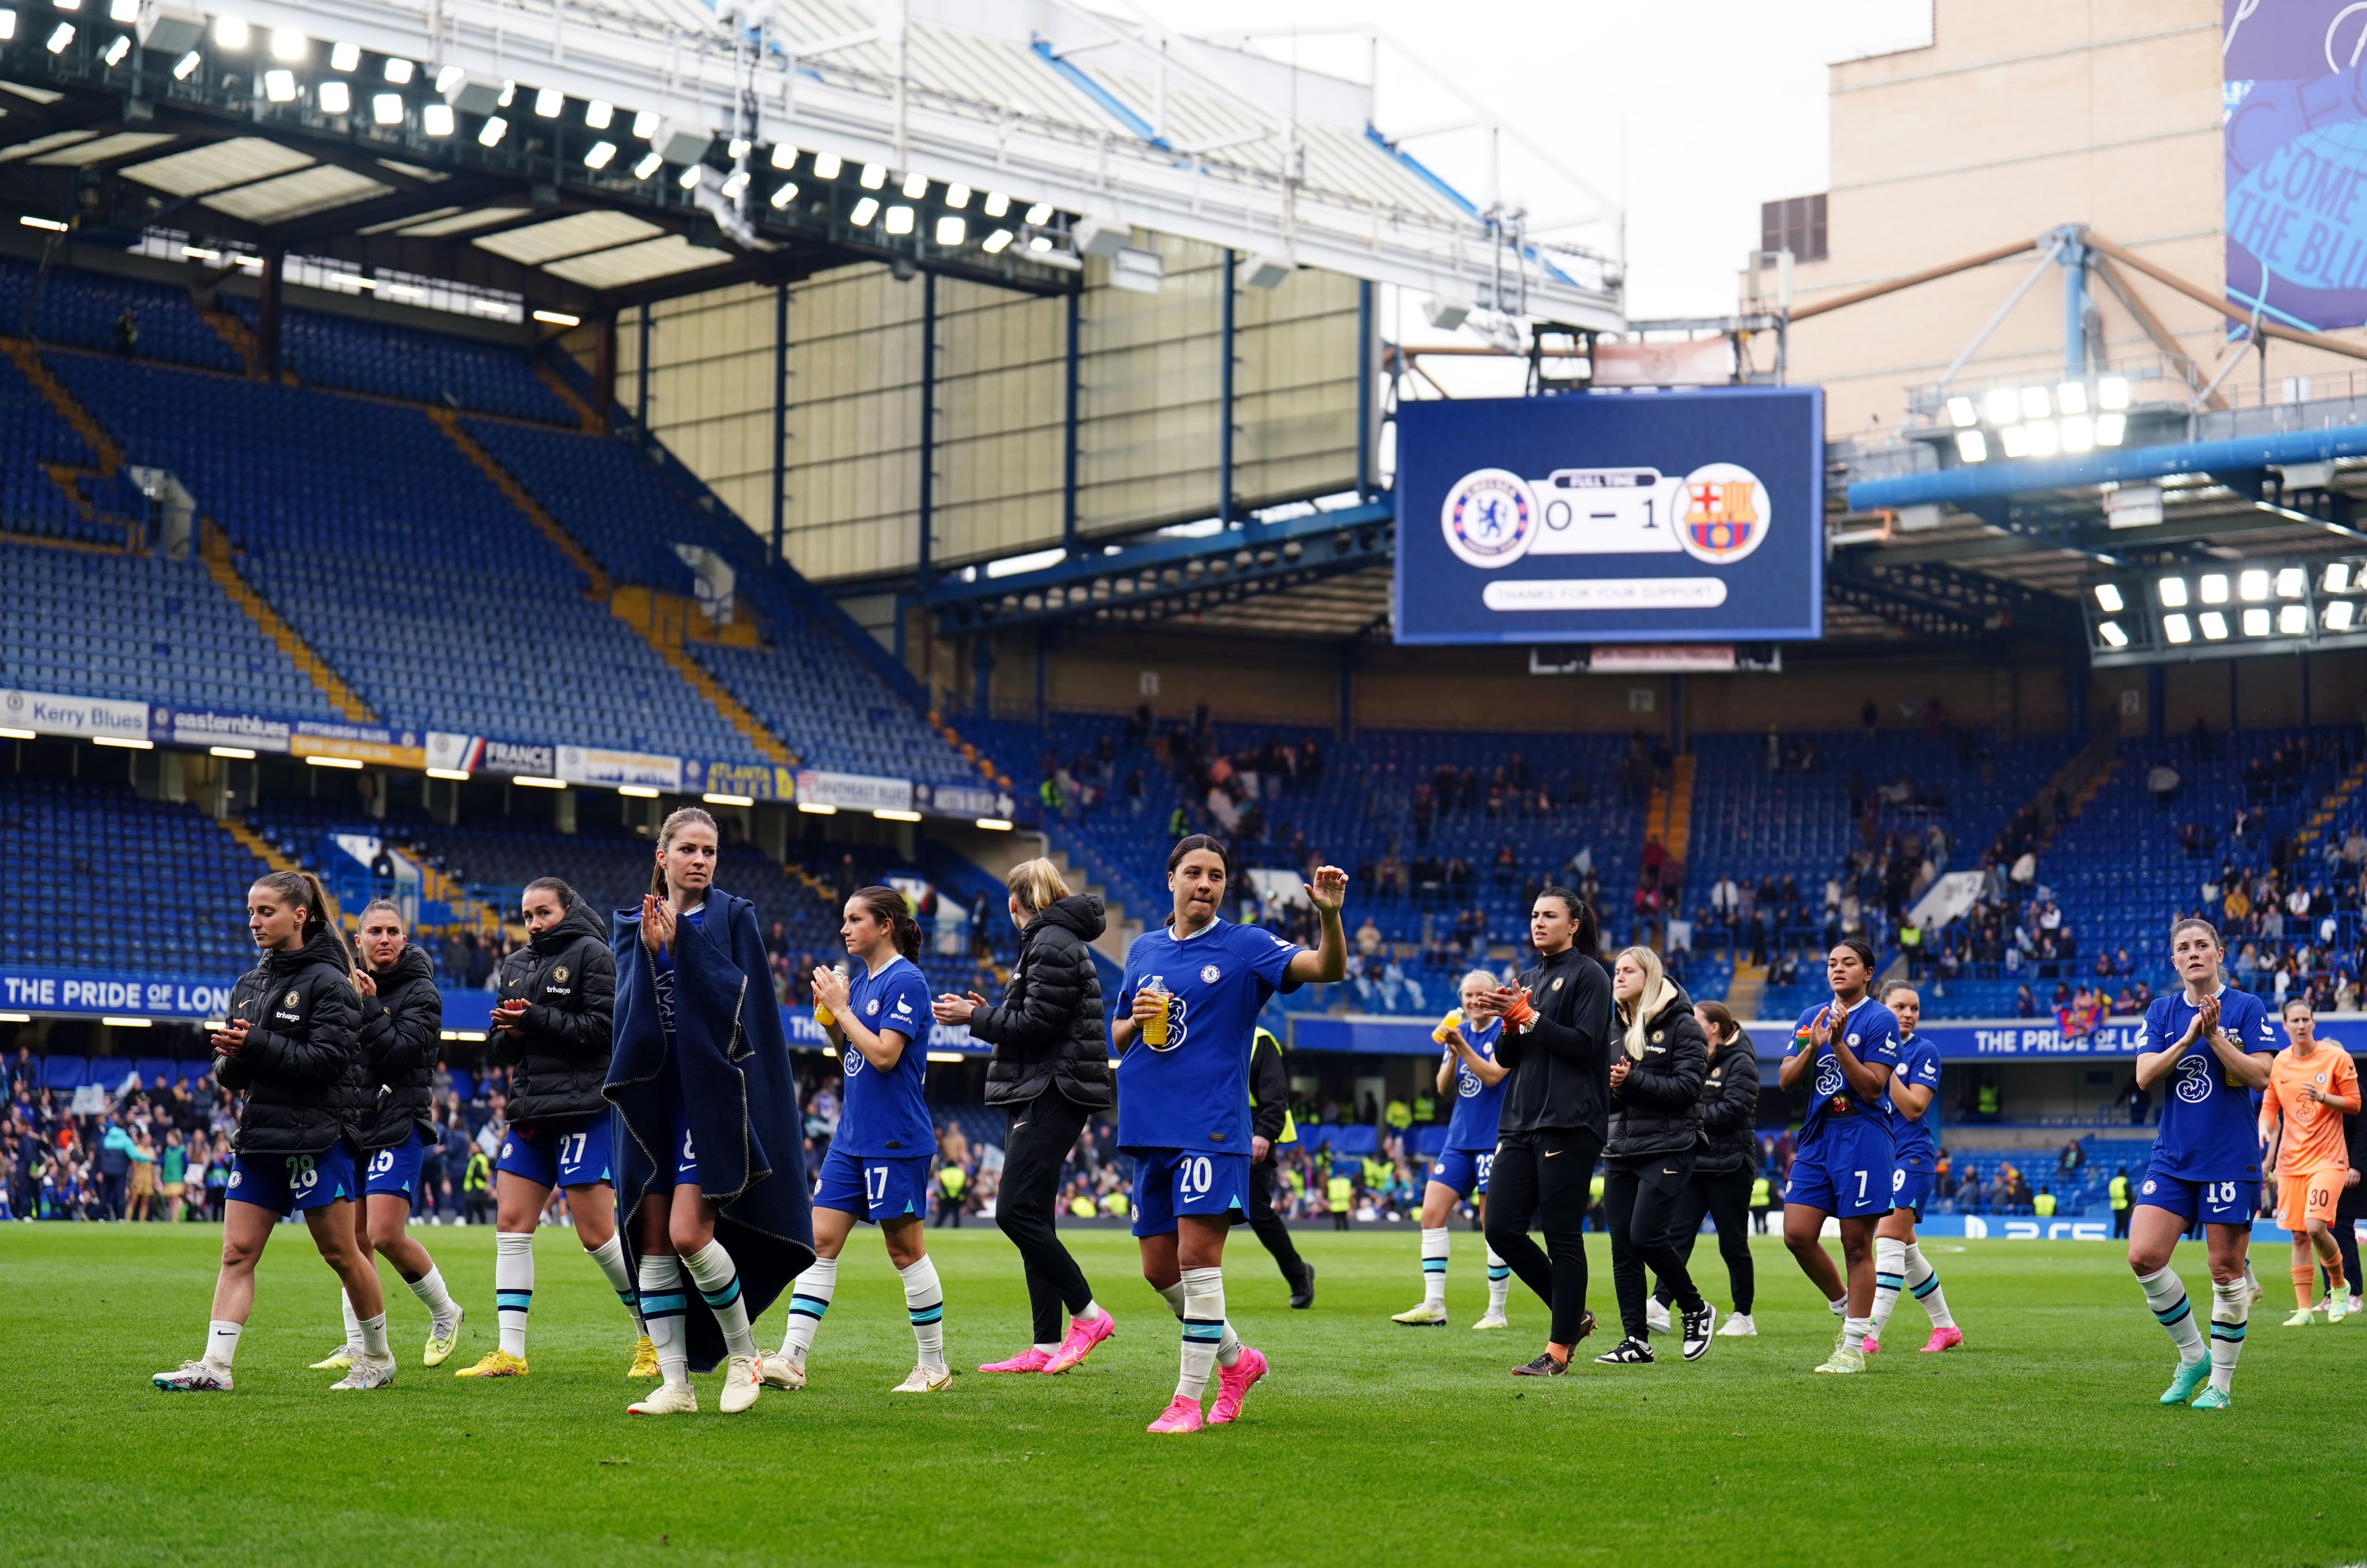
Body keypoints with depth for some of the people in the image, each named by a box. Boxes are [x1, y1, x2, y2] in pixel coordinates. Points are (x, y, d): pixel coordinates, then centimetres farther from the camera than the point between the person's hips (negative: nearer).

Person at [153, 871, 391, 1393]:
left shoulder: (327, 982, -7)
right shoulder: (249, 985, 15)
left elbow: (328, 1058, -17)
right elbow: (228, 1072, 16)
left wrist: (256, 1046, -21)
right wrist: (230, 1058, -8)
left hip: (316, 1137, -7)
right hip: (258, 1135, 7)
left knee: (340, 1252, 2)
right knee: (237, 1252, -2)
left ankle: (379, 1356, 17)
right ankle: (214, 1366, -7)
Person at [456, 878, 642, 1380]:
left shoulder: (592, 955, -4)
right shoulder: (516, 966, 17)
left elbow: (604, 1028, -14)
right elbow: (499, 1048, 18)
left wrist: (536, 1020, -16)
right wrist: (510, 1033, -5)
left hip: (584, 1111, -7)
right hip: (530, 1113, 7)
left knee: (597, 1234, -7)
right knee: (510, 1224, 0)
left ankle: (654, 1337, 7)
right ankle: (510, 1352, 3)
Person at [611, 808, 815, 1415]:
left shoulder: (733, 916, 2)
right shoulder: (634, 923, 12)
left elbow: (741, 996, -10)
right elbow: (626, 1005, 2)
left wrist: (682, 942, -17)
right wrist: (647, 951, -14)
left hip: (710, 1096, -4)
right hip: (652, 1096, 4)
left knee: (689, 1234, -15)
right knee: (654, 1242, 0)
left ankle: (743, 1354, 5)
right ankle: (675, 1384, 5)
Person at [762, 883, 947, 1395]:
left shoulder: (905, 981, -13)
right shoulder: (863, 981, 13)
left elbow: (884, 1054, -21)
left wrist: (841, 1009, -13)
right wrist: (829, 1020, 3)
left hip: (896, 1139, -8)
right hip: (852, 1136, 8)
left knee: (904, 1249, 0)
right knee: (821, 1239, 0)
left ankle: (934, 1366, 11)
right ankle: (792, 1359, -3)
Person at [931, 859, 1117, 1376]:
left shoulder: (1052, 944, -12)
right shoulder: (1051, 940, 20)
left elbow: (1038, 1025, -18)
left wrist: (975, 1018, -9)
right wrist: (990, 1014, 18)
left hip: (1052, 1095, -11)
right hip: (1040, 1095, 11)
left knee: (1016, 1212, -13)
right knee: (1029, 1217, 7)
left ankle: (1087, 1313, -5)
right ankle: (1046, 1347, 6)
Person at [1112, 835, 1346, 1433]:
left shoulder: (1246, 946, -1)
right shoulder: (1143, 951, 14)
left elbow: (1327, 968, -16)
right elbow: (1117, 1040, 21)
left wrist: (1329, 914, -35)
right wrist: (1137, 1020, -1)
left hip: (1212, 1128, -6)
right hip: (1149, 1130, 6)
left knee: (1197, 1259, -12)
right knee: (1160, 1269, 9)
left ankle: (1188, 1400, -6)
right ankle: (1236, 1360, 29)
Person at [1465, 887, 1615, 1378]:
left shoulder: (1588, 975, -3)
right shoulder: (1527, 978, 18)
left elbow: (1586, 1045, -14)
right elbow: (1507, 1058, 17)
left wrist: (1527, 1017, -13)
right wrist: (1508, 1024, -4)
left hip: (1569, 1125, -8)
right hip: (1520, 1122, 8)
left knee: (1563, 1238, -5)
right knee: (1502, 1230, 1)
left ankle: (1558, 1351, 1)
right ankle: (1574, 1314, 17)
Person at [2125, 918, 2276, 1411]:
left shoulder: (2245, 1007, -2)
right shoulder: (2162, 1011, 8)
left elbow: (2260, 1075, -10)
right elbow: (2145, 1075, -2)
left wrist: (2214, 1036, -17)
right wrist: (2189, 1036, -13)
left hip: (2231, 1159, -3)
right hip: (2172, 1158, 3)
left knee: (2226, 1270, -1)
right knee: (2143, 1256, -11)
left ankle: (2221, 1381, 13)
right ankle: (2193, 1356, 8)